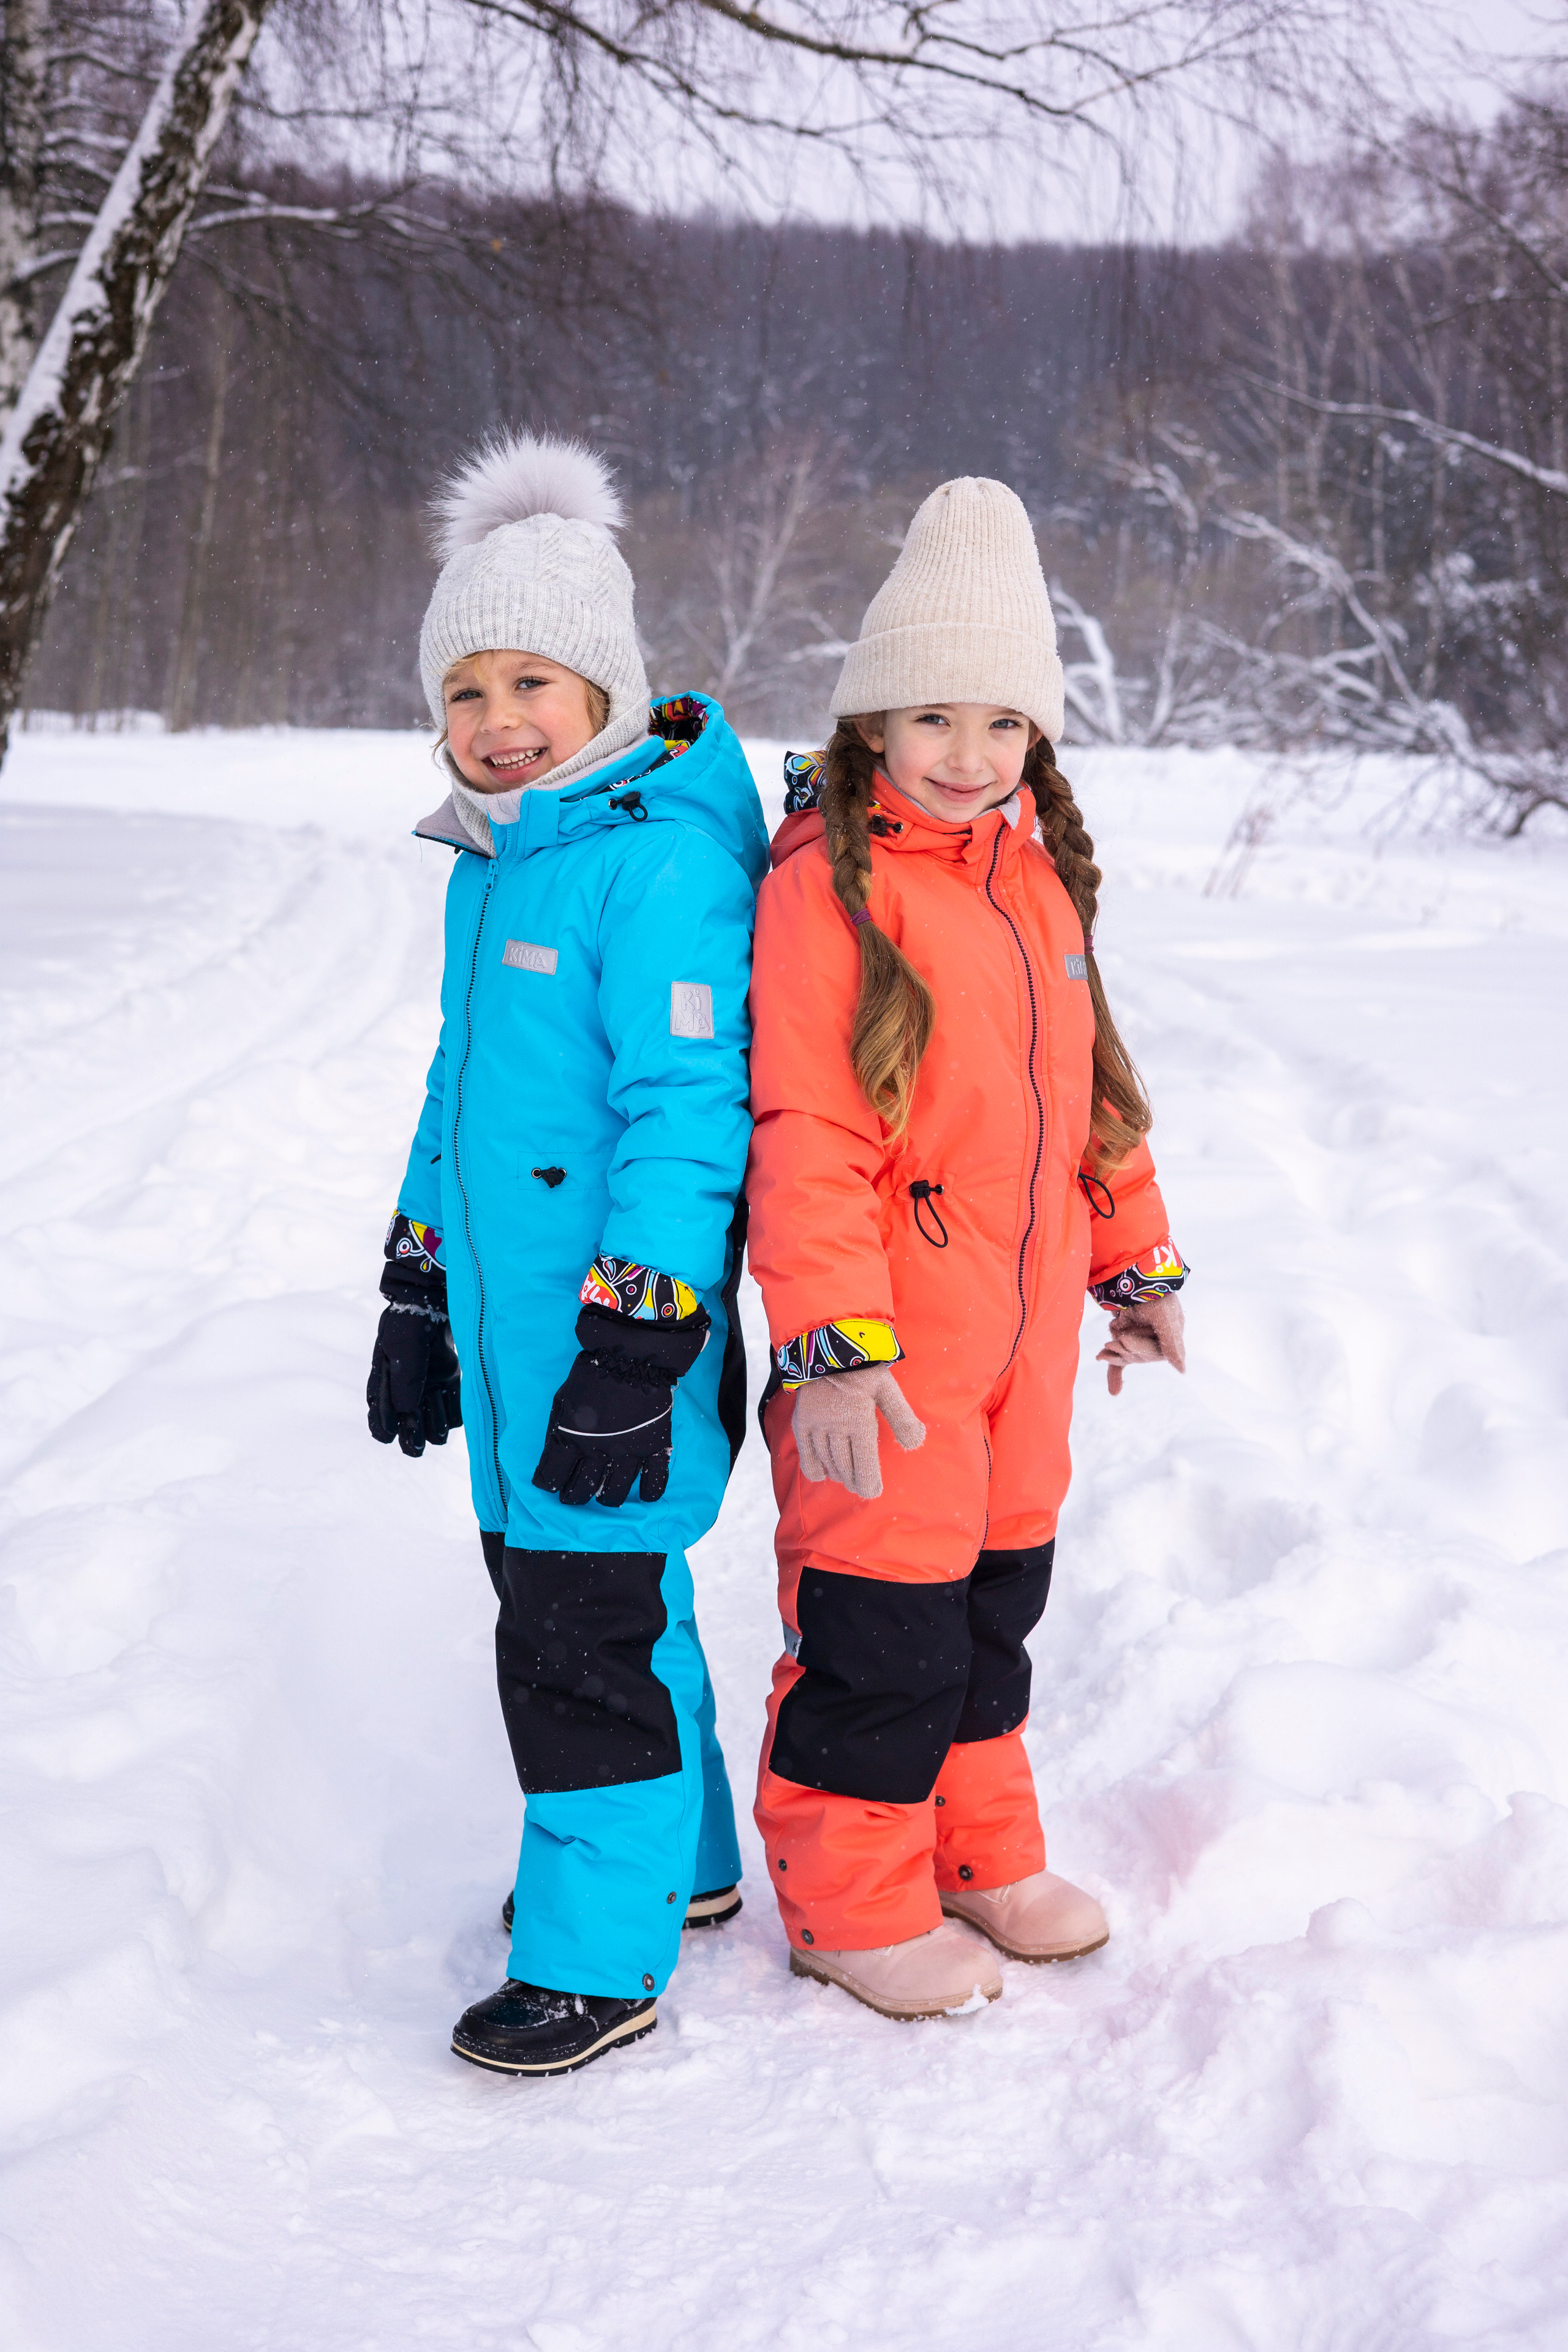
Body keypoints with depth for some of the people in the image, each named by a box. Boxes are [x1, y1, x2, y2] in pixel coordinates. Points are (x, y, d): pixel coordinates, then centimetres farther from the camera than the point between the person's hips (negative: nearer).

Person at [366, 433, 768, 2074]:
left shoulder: (665, 861, -16)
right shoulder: (495, 862, 13)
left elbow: (686, 1112, -21)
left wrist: (634, 1347, -23)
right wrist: (416, 1292, 21)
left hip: (623, 1334, -9)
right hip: (507, 1324, 9)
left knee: (580, 1636, -3)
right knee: (606, 1601, 20)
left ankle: (600, 1960, 11)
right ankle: (677, 1863, 37)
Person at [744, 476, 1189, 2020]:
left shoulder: (1037, 870, 10)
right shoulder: (827, 885, -14)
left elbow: (1088, 1081, 20)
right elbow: (807, 1136, -18)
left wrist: (1135, 1261, 21)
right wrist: (831, 1343, -23)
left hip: (1024, 1334, 8)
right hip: (887, 1361, -7)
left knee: (998, 1599, 19)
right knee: (882, 1627, 1)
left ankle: (980, 1854, 36)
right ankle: (854, 1904, 19)